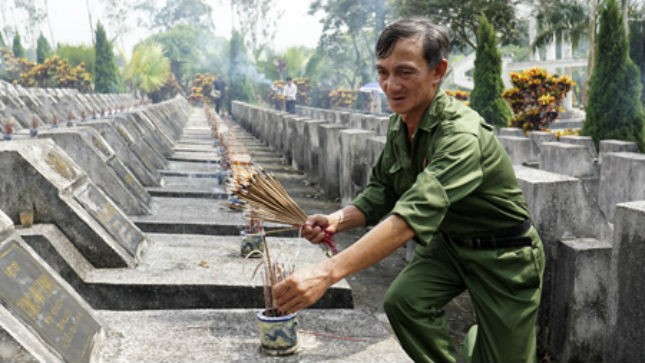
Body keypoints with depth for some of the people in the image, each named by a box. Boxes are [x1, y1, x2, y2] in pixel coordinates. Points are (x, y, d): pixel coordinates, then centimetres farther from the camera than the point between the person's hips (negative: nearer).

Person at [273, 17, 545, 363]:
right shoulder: (398, 125, -7)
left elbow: (413, 216, -45)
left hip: (503, 255, -5)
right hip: (449, 242, 6)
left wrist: (329, 271, -53)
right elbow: (381, 191, 1)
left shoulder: (462, 135, -33)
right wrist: (339, 219, -22)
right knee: (401, 300, -20)